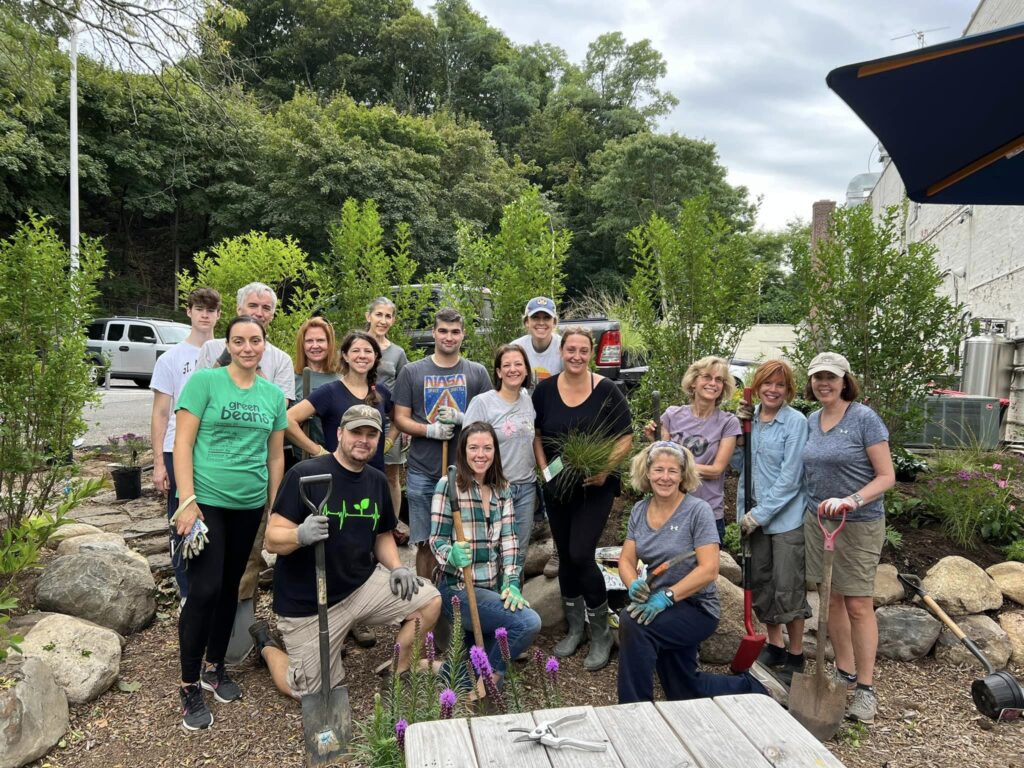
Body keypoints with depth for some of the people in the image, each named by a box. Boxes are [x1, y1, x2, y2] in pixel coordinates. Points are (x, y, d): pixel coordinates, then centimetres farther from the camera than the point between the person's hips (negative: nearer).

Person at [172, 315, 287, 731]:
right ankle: (189, 687, 10)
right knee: (205, 590, -7)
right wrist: (187, 501, -14)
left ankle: (215, 668, 32)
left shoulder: (274, 394, 7)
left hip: (249, 505, 5)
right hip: (205, 501, -4)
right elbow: (183, 443, -9)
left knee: (230, 587, 14)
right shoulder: (204, 381, -6)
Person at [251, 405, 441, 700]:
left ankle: (396, 675, 11)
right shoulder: (305, 474, -16)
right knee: (315, 695, 3)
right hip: (308, 602, -5)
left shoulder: (377, 481, 3)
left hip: (363, 585, 5)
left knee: (430, 601, -10)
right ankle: (267, 646, 31)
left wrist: (397, 568, -4)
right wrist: (301, 535, -38)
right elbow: (272, 540, -16)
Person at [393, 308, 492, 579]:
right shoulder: (412, 372, 6)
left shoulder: (477, 373, 7)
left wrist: (461, 418, -13)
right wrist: (430, 430, -14)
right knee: (426, 543, 5)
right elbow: (400, 419, 5)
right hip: (423, 473, 0)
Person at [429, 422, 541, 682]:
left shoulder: (502, 489, 6)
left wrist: (512, 583, -10)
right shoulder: (448, 485, -11)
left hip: (493, 587, 6)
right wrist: (452, 555, -32)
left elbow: (508, 540, 2)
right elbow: (437, 539, -11)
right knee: (529, 623, -20)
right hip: (458, 588, -6)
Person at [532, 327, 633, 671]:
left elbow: (626, 438, -6)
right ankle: (575, 628, 31)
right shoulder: (545, 389, 0)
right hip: (556, 487, 4)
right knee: (565, 557, 12)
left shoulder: (607, 391, -8)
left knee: (581, 555, -12)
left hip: (595, 487, -4)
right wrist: (544, 468, -3)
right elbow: (535, 433, 9)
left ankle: (601, 634, 9)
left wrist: (606, 469, -18)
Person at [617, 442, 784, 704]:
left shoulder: (698, 510, -17)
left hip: (697, 608, -7)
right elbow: (626, 560, -2)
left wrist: (667, 596, -32)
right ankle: (752, 687, 42)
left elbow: (709, 569, -23)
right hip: (662, 610, 7)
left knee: (632, 622, -31)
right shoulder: (639, 510, 0)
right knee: (685, 693, 19)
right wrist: (634, 585, -24)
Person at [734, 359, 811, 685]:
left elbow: (789, 478, -16)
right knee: (760, 582, 15)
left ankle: (796, 656, 19)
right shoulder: (750, 418, 5)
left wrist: (760, 514, -16)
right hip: (754, 515, 6)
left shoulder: (796, 422, -13)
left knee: (788, 588, 1)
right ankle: (774, 646, 33)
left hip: (786, 517, -6)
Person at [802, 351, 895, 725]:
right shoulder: (812, 421, 6)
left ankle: (865, 688, 11)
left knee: (859, 606, -1)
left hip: (859, 525, -5)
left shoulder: (864, 418, -11)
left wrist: (852, 500, -25)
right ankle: (844, 673, 26)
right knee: (832, 600, 12)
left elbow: (886, 476, -13)